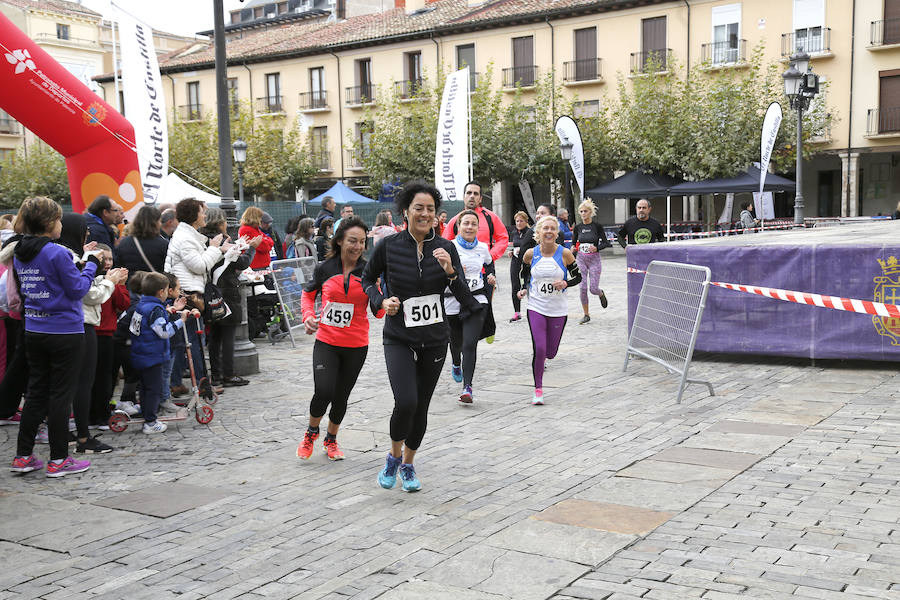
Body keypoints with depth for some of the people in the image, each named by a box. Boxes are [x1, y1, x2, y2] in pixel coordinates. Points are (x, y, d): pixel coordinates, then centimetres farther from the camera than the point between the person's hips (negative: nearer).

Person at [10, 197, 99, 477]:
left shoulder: (20, 253, 7)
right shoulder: (57, 253, -18)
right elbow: (78, 288, -13)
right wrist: (91, 263, -1)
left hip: (33, 330, 7)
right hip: (64, 330, -7)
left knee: (35, 391, 14)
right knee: (61, 394, 1)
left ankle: (23, 456, 18)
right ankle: (58, 460, 7)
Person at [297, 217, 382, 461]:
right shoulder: (324, 269, -3)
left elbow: (379, 313, -7)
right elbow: (308, 294, 15)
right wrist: (308, 316, -2)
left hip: (356, 346, 1)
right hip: (326, 342, -1)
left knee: (341, 397, 12)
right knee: (323, 392, -16)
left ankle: (331, 439, 39)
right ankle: (311, 432, 16)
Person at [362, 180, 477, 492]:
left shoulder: (445, 248, -3)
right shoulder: (388, 246, -8)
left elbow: (465, 298, -5)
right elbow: (367, 279, 9)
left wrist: (450, 271, -23)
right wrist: (382, 302, -9)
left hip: (435, 340, 2)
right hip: (399, 339, -2)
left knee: (421, 407, 10)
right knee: (406, 403, -19)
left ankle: (408, 464, 34)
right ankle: (394, 456, 11)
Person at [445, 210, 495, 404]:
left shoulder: (482, 248, 6)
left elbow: (489, 264, 28)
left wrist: (490, 276, 9)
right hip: (453, 302, 0)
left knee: (470, 344, -15)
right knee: (456, 342, 17)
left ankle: (467, 387, -14)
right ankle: (456, 364, 53)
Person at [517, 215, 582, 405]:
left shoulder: (565, 254, -7)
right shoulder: (531, 254, -3)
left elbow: (578, 277, 3)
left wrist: (566, 284, -17)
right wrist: (523, 289, -1)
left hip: (558, 310, 0)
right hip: (536, 308, 0)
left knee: (550, 352, 7)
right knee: (539, 349, -14)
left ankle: (540, 360, 46)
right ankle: (538, 389, 2)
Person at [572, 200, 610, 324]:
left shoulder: (597, 226, -6)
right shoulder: (577, 227, 4)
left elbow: (605, 243, -3)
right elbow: (573, 242, 16)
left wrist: (597, 248, -21)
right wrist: (573, 248, -5)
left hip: (594, 259, -3)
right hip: (581, 259, 3)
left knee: (593, 289, -5)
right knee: (582, 288, -3)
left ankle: (601, 294, 34)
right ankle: (586, 315, 9)